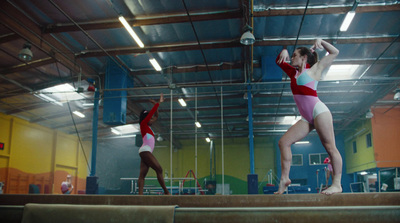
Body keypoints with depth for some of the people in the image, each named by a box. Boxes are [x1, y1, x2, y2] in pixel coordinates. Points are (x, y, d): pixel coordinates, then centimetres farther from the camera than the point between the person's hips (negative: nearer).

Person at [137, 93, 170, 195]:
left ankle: (140, 194, -8)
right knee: (159, 169, -10)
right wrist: (158, 103, -1)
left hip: (145, 152, 9)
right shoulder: (143, 124, 1)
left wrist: (156, 105, 25)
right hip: (145, 151, -9)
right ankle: (166, 191, -9)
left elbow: (155, 116, 31)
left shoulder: (148, 127, 23)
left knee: (142, 175, -2)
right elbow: (151, 113, -5)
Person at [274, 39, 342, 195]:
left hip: (318, 111, -7)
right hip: (307, 118, 7)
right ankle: (284, 178, -3)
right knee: (283, 142, -3)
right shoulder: (294, 73, 22)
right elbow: (279, 62, 31)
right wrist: (283, 53, 12)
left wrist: (320, 42, 3)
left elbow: (335, 52, 10)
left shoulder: (314, 69, 6)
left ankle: (337, 184, -6)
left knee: (329, 146, -8)